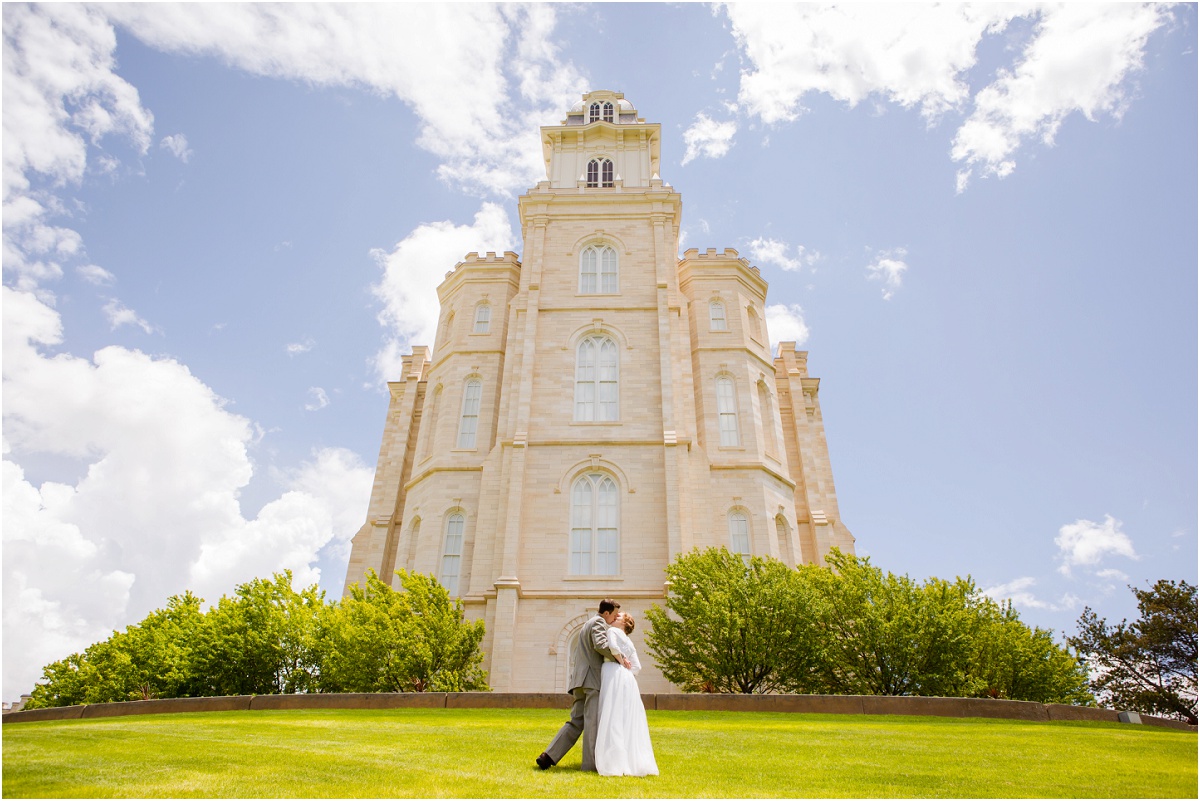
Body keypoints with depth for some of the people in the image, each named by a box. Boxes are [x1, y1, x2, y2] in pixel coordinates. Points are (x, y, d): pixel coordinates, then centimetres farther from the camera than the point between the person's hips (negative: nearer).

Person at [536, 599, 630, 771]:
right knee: (593, 721, -6)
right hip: (591, 678, -9)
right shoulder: (599, 622, -4)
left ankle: (548, 756, 2)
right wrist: (619, 658, -13)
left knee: (576, 722, 7)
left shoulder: (588, 624, 27)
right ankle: (591, 763, -5)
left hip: (580, 679, 9)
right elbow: (600, 645, -22)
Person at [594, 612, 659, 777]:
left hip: (614, 676, -8)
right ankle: (633, 761, 5)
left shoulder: (613, 631, 4)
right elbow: (637, 667, 16)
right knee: (628, 721, 7)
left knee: (613, 719, -9)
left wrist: (620, 660, 0)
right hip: (627, 679, 8)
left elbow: (613, 646, -17)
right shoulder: (629, 642, 25)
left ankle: (615, 764, -13)